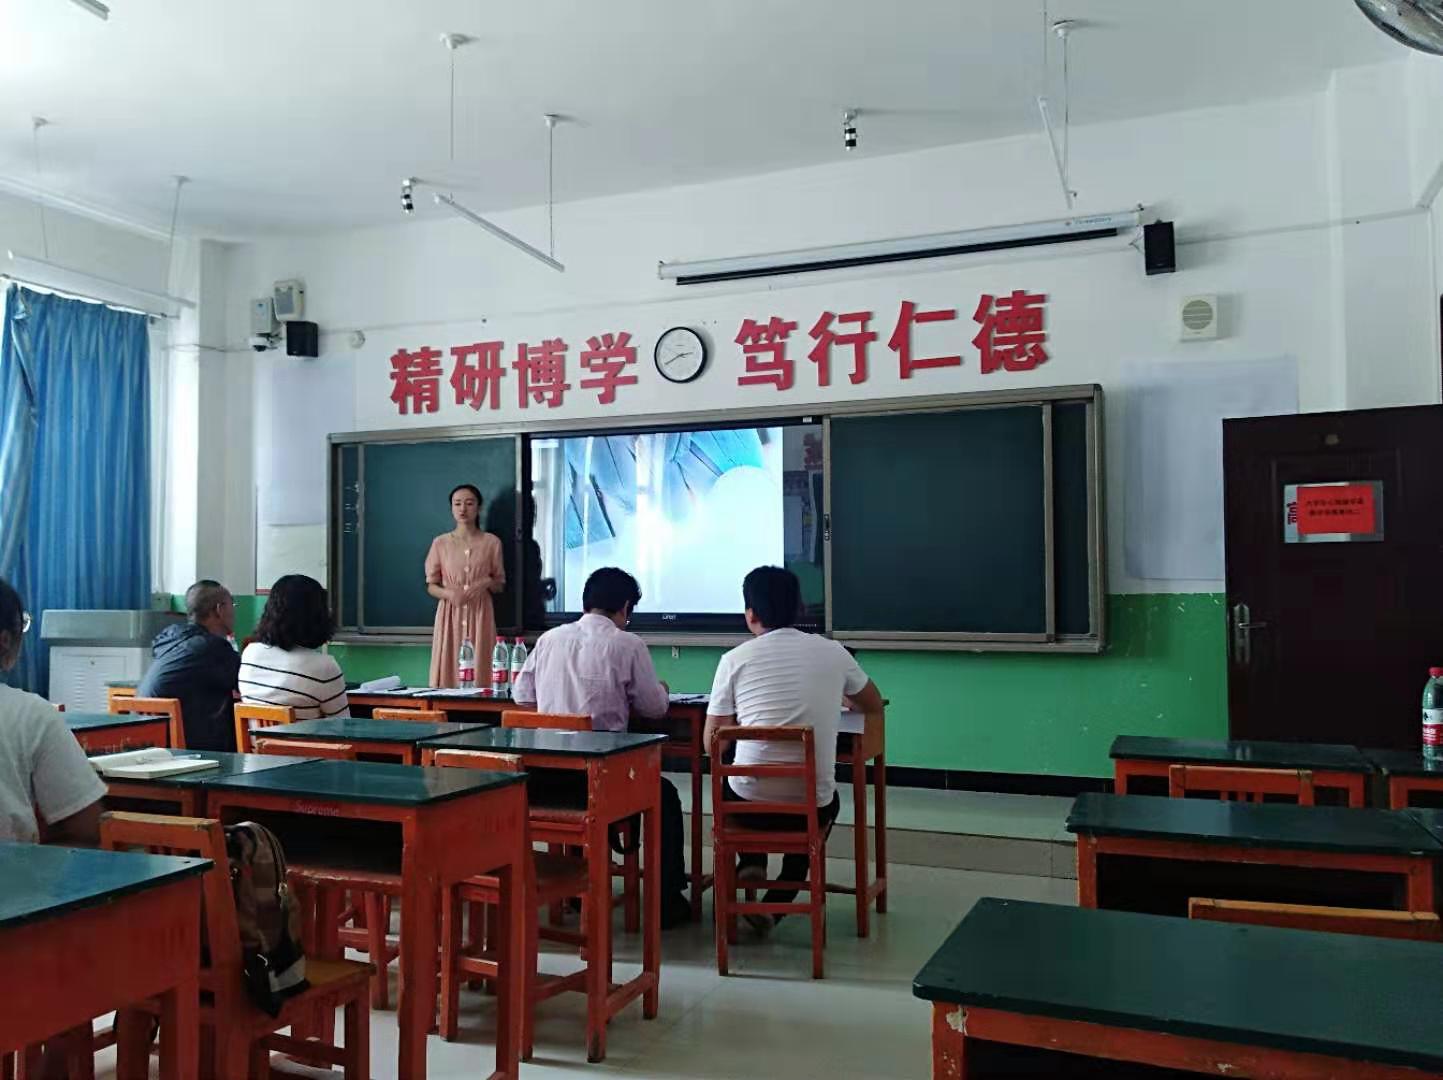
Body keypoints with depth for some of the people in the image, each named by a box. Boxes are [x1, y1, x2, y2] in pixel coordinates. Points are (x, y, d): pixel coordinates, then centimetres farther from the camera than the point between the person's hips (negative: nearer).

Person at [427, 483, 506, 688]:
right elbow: (431, 585, 7)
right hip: (450, 614, 0)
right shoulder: (440, 543, 4)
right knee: (448, 672, -2)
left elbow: (500, 585, 10)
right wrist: (448, 593, -13)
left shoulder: (491, 542, 3)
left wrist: (487, 582, -12)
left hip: (480, 614, 0)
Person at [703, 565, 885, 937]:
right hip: (811, 803, 0)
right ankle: (775, 904, 23)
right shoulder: (832, 653, 0)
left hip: (749, 800, 1)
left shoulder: (735, 659, -6)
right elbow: (875, 707, 18)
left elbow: (711, 741, 0)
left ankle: (751, 863, 15)